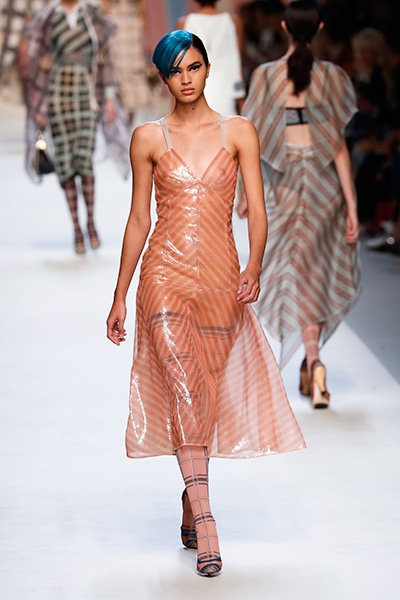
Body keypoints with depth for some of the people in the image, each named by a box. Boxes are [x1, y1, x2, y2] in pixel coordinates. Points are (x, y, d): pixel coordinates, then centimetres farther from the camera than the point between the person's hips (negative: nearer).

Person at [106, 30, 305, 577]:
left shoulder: (239, 132, 5)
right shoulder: (148, 137, 6)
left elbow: (257, 209, 0)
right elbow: (138, 219, 9)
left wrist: (254, 268, -17)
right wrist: (120, 296, 8)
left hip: (220, 275, 1)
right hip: (165, 271, -1)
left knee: (206, 392, 6)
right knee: (184, 388, -16)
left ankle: (192, 501, 27)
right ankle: (204, 520, -20)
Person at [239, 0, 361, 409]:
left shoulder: (265, 76, -4)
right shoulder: (331, 77, -6)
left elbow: (256, 142, -3)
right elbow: (338, 146, -7)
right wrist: (352, 205, -4)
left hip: (284, 181, 0)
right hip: (324, 180, 0)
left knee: (298, 271, 8)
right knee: (321, 270, 13)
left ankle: (313, 360, -5)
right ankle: (310, 362, 11)